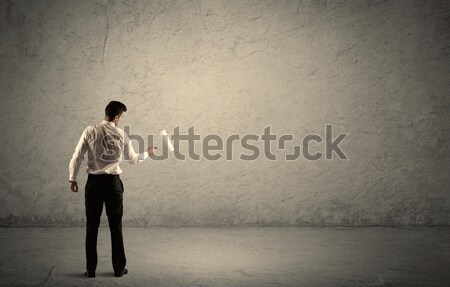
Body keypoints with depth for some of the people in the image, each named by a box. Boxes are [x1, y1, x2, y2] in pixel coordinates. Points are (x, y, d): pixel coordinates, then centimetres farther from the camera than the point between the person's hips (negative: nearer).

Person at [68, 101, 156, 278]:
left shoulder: (90, 131, -3)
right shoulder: (121, 135, -2)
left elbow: (77, 157, -2)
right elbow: (133, 159, 9)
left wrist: (72, 178, 9)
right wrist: (147, 153, 27)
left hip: (94, 182, 0)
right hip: (113, 182, 0)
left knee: (92, 226, 7)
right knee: (116, 226, 9)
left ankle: (91, 269, 11)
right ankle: (119, 268, 15)